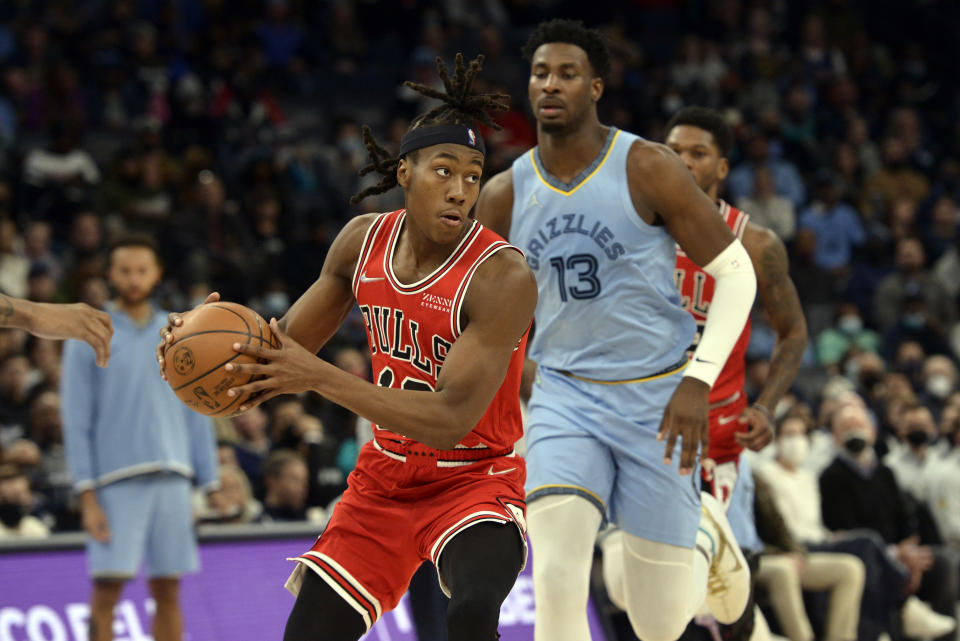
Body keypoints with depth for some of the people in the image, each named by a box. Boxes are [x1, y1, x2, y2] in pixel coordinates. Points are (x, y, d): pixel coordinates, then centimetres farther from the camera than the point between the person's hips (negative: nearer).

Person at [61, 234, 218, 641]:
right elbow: (76, 421, -1)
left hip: (172, 479, 3)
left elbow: (197, 415, 15)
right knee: (107, 588, -8)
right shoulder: (88, 339, 2)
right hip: (115, 483, -3)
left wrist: (209, 486, 8)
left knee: (168, 592, 4)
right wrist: (87, 496, -9)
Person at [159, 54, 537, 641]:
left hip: (474, 478, -6)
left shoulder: (503, 277, -25)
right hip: (386, 476, 6)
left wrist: (319, 377, -34)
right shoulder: (364, 241, -5)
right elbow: (289, 342, 8)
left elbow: (451, 418, -30)